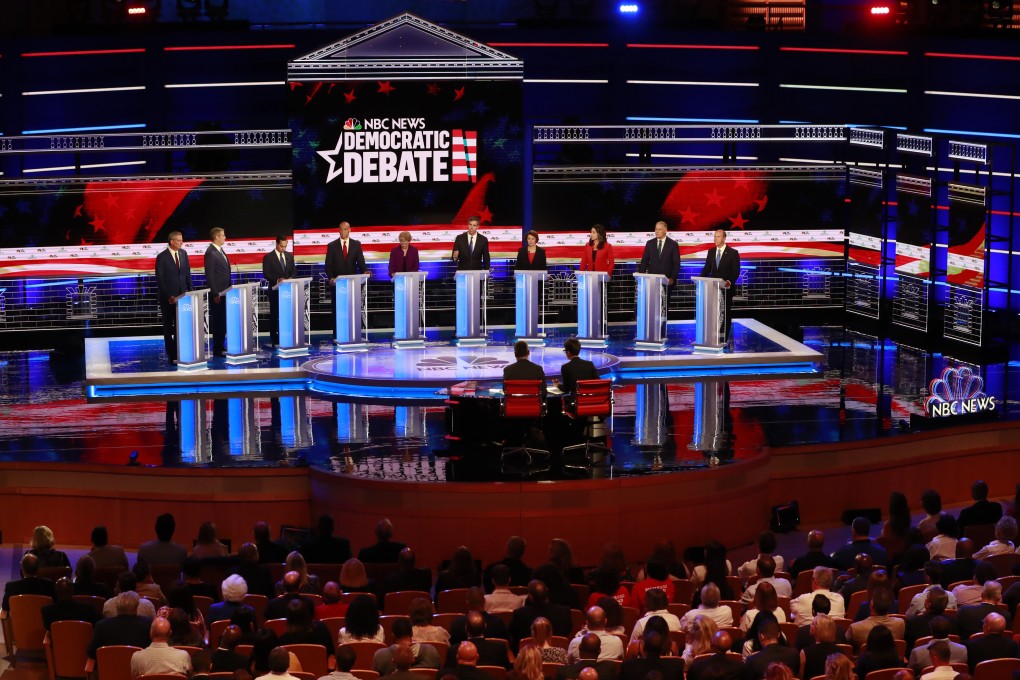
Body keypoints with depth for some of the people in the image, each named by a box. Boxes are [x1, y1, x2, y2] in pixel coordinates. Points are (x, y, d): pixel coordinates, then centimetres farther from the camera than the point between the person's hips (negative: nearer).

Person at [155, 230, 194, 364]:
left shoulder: (183, 254, 5)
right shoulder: (162, 257, -11)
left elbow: (187, 273, 11)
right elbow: (159, 279, -11)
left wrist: (190, 289, -2)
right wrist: (168, 296, -17)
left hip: (181, 295, 4)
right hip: (167, 297, -4)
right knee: (168, 326, 6)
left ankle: (178, 351, 7)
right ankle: (171, 354, 10)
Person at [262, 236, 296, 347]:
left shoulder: (289, 256, 12)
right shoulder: (268, 257, -3)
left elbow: (294, 271, 15)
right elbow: (266, 275, -8)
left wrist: (291, 278, -7)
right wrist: (278, 280, -22)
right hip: (275, 290, -4)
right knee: (275, 315, 0)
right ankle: (275, 340, 2)